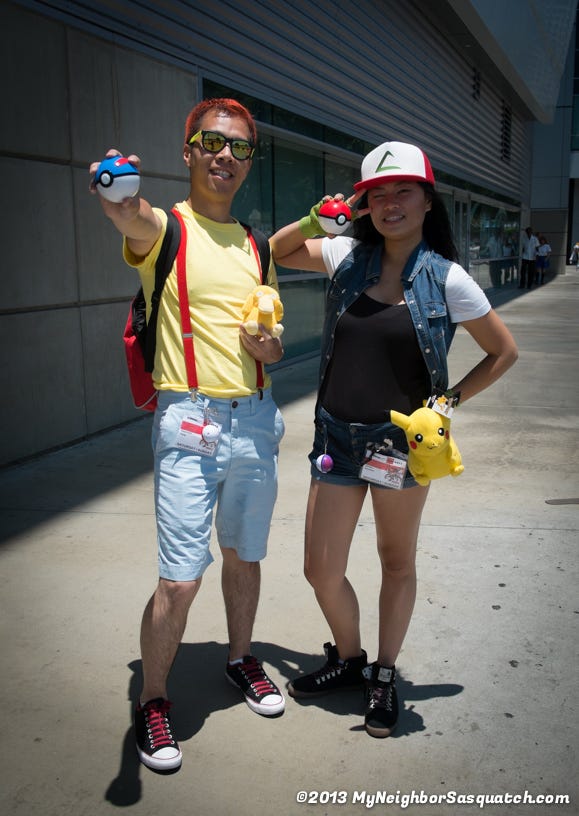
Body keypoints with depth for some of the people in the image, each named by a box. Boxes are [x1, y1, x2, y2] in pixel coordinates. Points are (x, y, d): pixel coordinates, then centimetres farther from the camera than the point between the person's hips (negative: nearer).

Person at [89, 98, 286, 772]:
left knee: (244, 556, 18)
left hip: (256, 419, 6)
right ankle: (152, 702, 18)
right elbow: (132, 219, -30)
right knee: (180, 580, -4)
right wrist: (117, 195, -54)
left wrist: (269, 348, -5)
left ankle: (240, 659, 41)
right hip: (189, 421, -5)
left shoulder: (256, 247, 14)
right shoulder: (164, 229, -3)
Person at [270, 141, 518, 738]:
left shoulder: (447, 280, -9)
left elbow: (503, 352, 1)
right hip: (336, 435, 3)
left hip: (401, 442, -3)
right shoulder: (348, 256, -1)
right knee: (320, 568, 7)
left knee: (397, 564, 15)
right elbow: (276, 253, 11)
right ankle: (348, 658, 36)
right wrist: (317, 218, -6)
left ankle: (384, 677, 36)